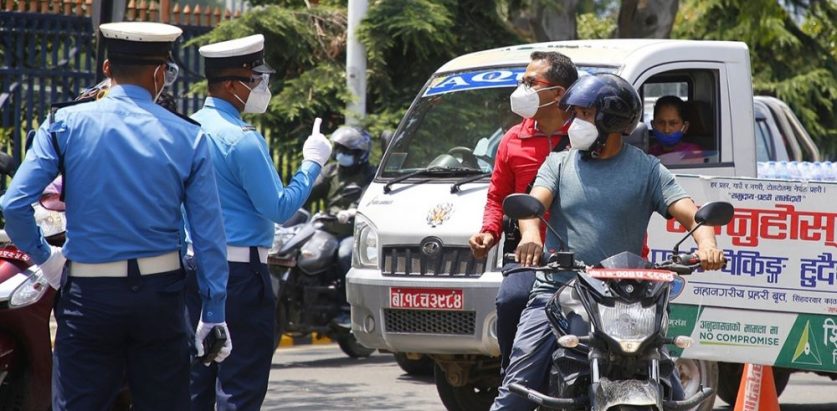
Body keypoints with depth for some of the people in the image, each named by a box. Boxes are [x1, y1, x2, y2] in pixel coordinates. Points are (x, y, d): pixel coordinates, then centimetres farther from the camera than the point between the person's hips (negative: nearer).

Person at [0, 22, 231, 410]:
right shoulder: (187, 137, -1)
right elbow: (209, 233, -2)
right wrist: (213, 314, 5)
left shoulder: (65, 123, -3)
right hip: (160, 296, 1)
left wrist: (44, 257, 9)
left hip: (87, 293, -1)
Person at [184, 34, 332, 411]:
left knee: (196, 378, 11)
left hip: (194, 265, 8)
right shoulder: (242, 139, -16)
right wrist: (312, 163, -6)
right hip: (240, 267, -8)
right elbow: (279, 208, -15)